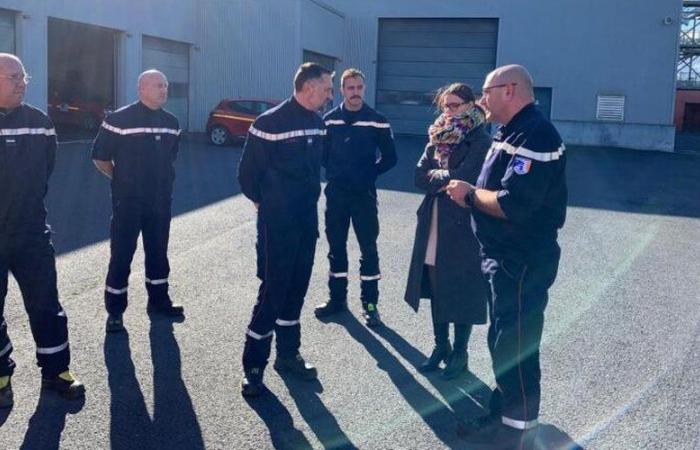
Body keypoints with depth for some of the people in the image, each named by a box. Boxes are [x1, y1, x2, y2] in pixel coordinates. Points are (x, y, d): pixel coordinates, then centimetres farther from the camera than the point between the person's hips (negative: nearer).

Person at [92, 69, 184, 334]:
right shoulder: (119, 120, -12)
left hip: (161, 201, 5)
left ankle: (158, 300, 30)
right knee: (121, 255, 1)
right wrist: (121, 179, 2)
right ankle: (115, 311, 12)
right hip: (128, 201, -5)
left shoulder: (171, 123, 6)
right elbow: (100, 157, -5)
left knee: (158, 252, 15)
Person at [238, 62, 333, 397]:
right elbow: (248, 172, -10)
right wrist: (262, 201, 3)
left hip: (307, 220, 7)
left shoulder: (317, 122, 6)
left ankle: (288, 354, 29)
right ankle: (253, 366, 10)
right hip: (277, 223, -7)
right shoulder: (270, 123, -16)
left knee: (296, 289, 14)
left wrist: (309, 199, 11)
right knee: (272, 291, -3)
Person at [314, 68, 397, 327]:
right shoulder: (329, 120, 3)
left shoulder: (377, 121, -3)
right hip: (335, 193, 2)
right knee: (336, 246, 10)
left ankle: (369, 303, 10)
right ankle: (337, 297, 23)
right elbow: (321, 152, 12)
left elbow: (389, 158, 2)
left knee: (368, 248, 1)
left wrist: (370, 174, -2)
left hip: (364, 194, -2)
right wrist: (333, 172, 3)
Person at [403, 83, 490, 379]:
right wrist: (446, 179, -13)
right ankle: (441, 346, 29)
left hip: (462, 225, -6)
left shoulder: (480, 142, -9)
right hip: (433, 223, 6)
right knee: (436, 289, 13)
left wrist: (436, 176, -5)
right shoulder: (437, 138, 10)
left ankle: (459, 353, 20)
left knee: (460, 292, 5)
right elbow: (420, 177, 2)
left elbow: (463, 178, -20)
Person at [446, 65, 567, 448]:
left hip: (522, 262, -10)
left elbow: (514, 204, -29)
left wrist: (470, 194, -14)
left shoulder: (534, 135, -20)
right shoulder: (512, 133, 15)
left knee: (515, 347, 0)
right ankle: (504, 412, 35)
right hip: (505, 257, 10)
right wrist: (472, 194, -3)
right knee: (502, 341, 20)